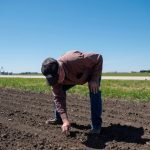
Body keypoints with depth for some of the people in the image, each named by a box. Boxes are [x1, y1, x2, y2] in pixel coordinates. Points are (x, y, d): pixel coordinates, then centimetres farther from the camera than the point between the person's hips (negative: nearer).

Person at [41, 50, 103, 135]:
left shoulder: (75, 61, -46)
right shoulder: (54, 77, -28)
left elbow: (98, 58, -32)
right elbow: (58, 98, -25)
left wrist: (95, 79, -33)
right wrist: (65, 120, -34)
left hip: (92, 70, -4)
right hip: (75, 76, 4)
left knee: (94, 93, -27)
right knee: (58, 92, -5)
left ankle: (96, 125, -15)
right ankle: (58, 119, 11)